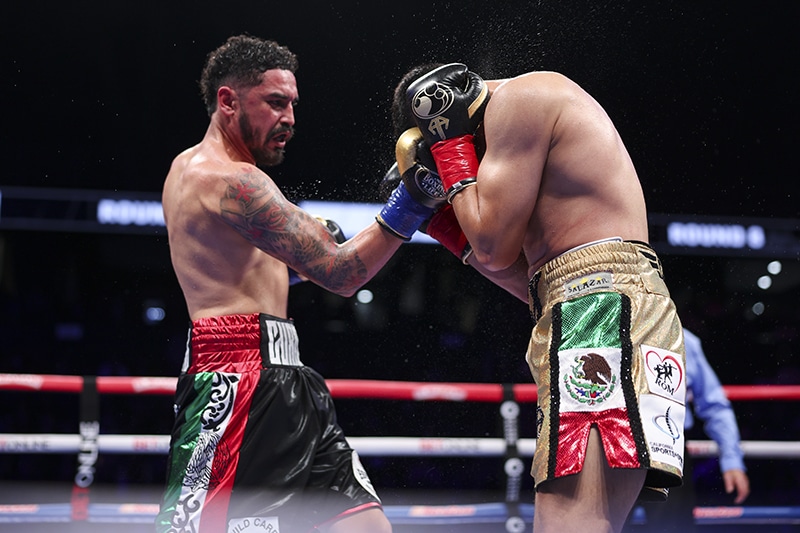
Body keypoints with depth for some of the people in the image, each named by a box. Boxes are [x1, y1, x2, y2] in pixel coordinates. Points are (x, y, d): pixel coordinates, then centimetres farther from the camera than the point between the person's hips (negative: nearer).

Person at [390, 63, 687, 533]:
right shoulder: (548, 107, 30)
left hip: (601, 301, -11)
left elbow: (495, 249, -6)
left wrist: (450, 148, 7)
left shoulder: (519, 97, 0)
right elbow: (533, 278, 28)